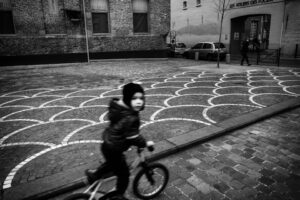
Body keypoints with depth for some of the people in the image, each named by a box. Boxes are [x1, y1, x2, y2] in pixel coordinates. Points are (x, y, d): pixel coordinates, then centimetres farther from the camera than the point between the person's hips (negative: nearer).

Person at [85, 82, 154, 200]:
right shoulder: (130, 119, -35)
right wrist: (145, 143, -10)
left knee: (112, 163, 37)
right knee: (123, 174, 14)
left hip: (108, 144, 9)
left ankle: (94, 174, 53)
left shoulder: (119, 106, -5)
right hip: (114, 150, -9)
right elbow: (133, 138, -29)